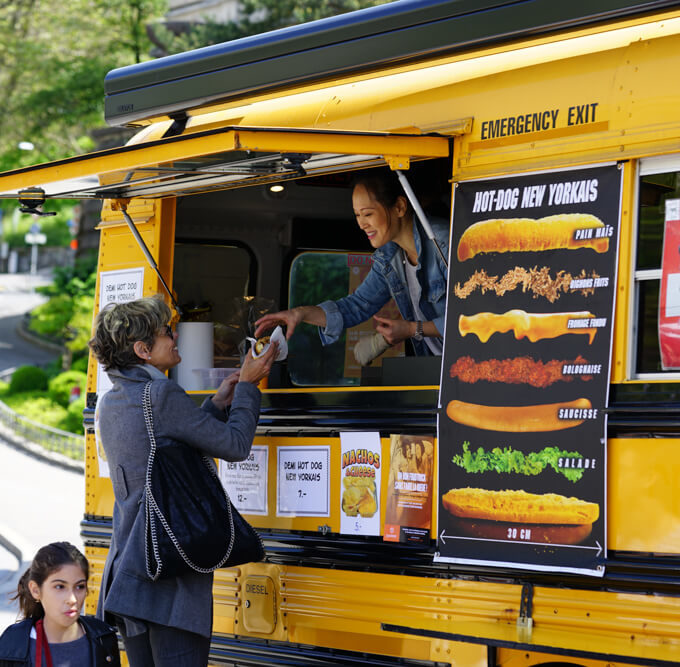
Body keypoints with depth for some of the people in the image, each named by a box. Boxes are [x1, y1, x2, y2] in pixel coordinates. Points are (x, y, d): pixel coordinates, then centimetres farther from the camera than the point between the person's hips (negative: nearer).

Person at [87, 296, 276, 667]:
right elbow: (235, 445, -7)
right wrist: (247, 385, 6)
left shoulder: (109, 405, 14)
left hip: (125, 572, 9)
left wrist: (218, 404, 19)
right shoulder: (162, 396, -14)